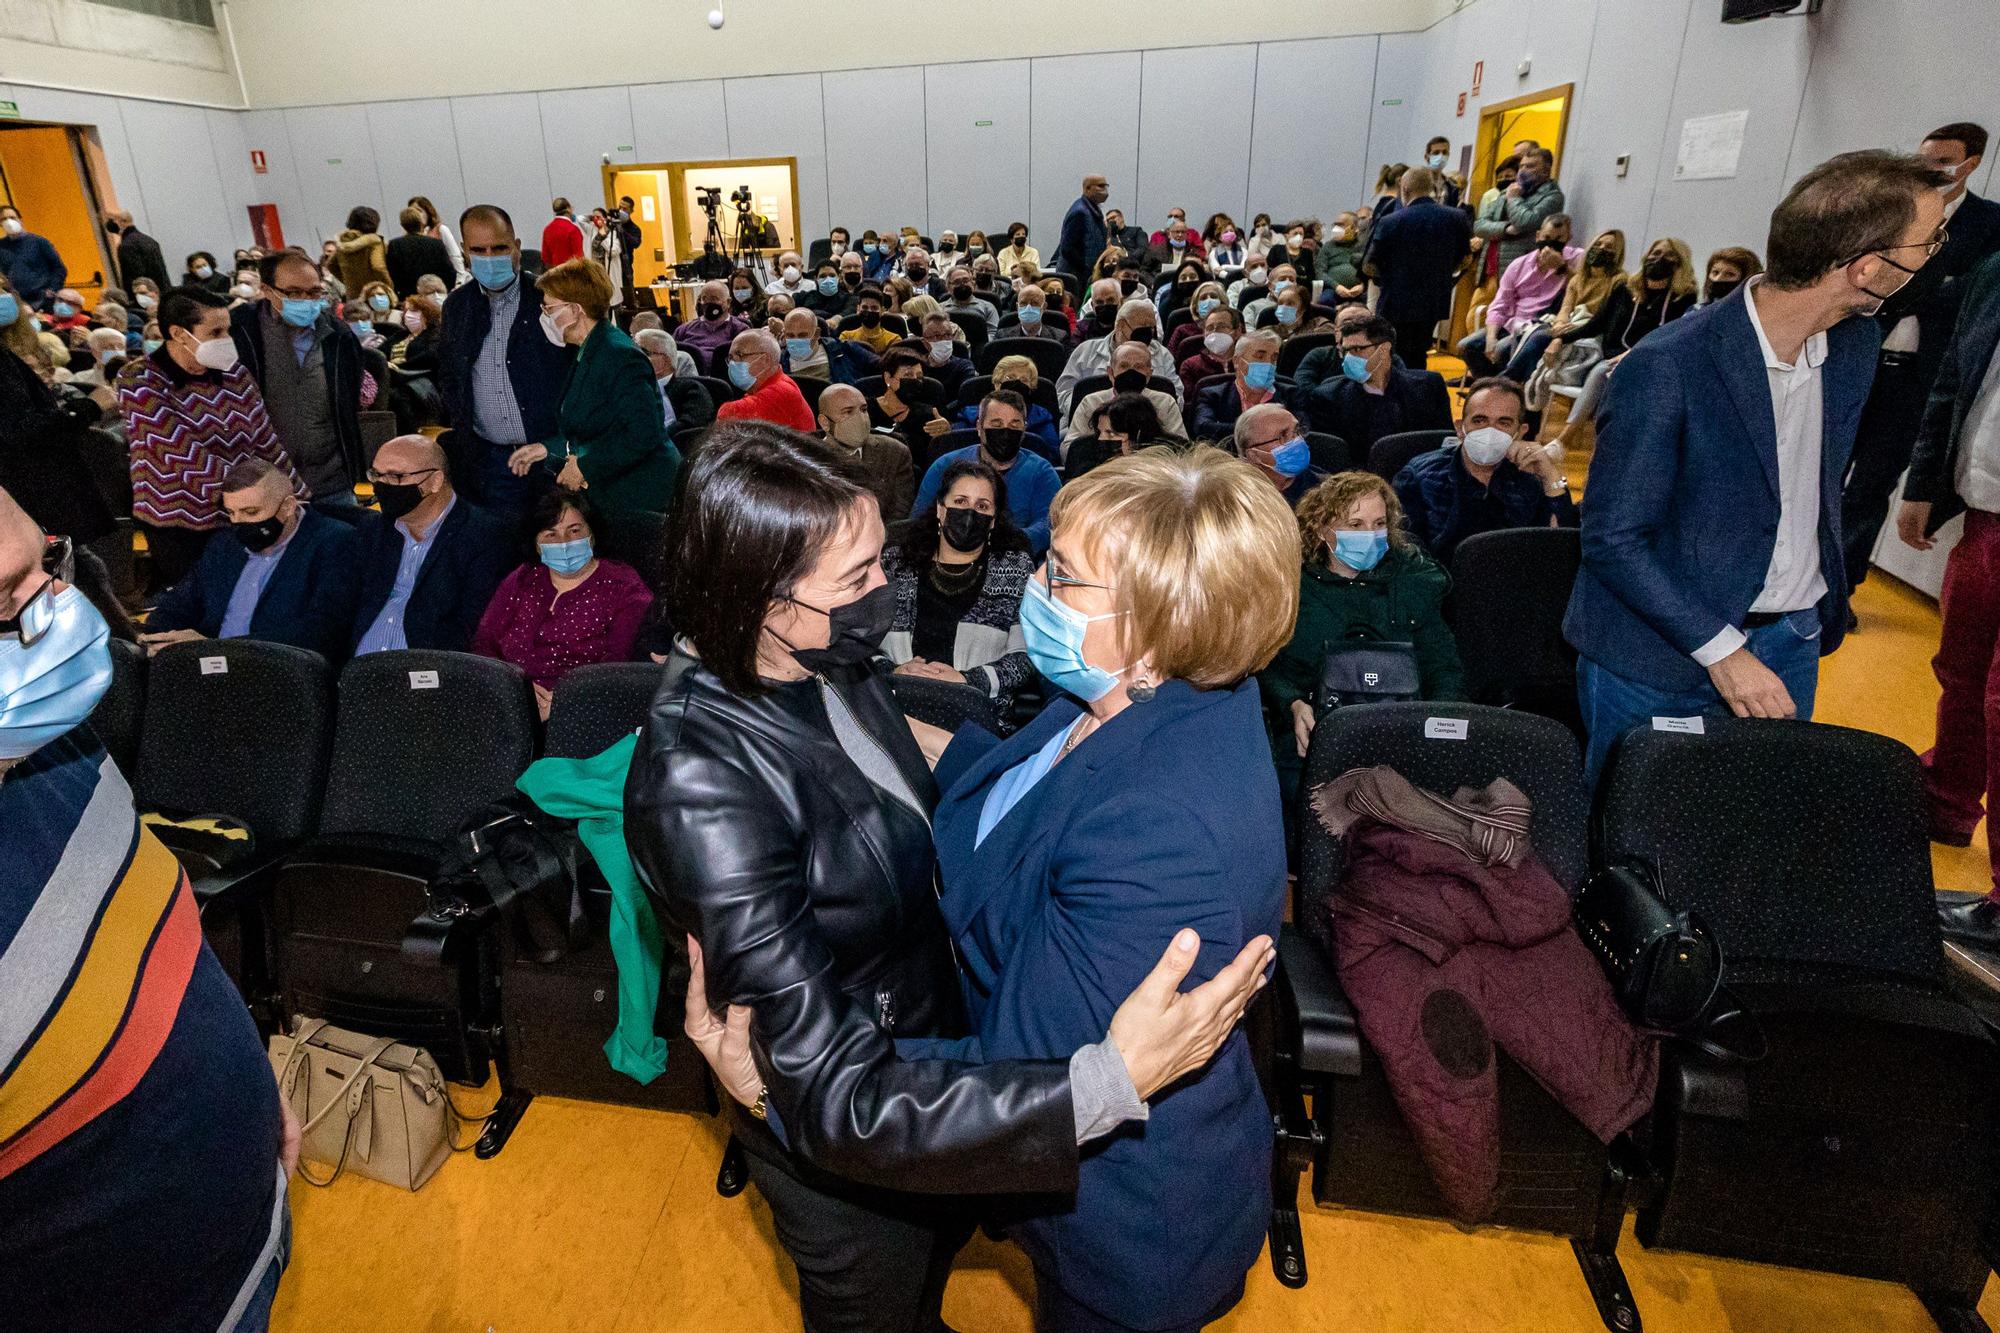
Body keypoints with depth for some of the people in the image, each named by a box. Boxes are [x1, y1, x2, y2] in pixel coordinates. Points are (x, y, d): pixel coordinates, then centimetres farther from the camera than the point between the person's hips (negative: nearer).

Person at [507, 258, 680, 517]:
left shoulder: (619, 355, -17)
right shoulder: (589, 353, 14)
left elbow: (644, 433, -25)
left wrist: (586, 466, -19)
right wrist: (548, 448, 15)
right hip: (609, 494, 9)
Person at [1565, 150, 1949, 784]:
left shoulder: (1857, 341, 1)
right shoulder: (1665, 367, -23)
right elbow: (1611, 539, -20)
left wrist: (1828, 600, 12)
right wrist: (1720, 649, -21)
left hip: (1794, 645, 7)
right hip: (1662, 657, -6)